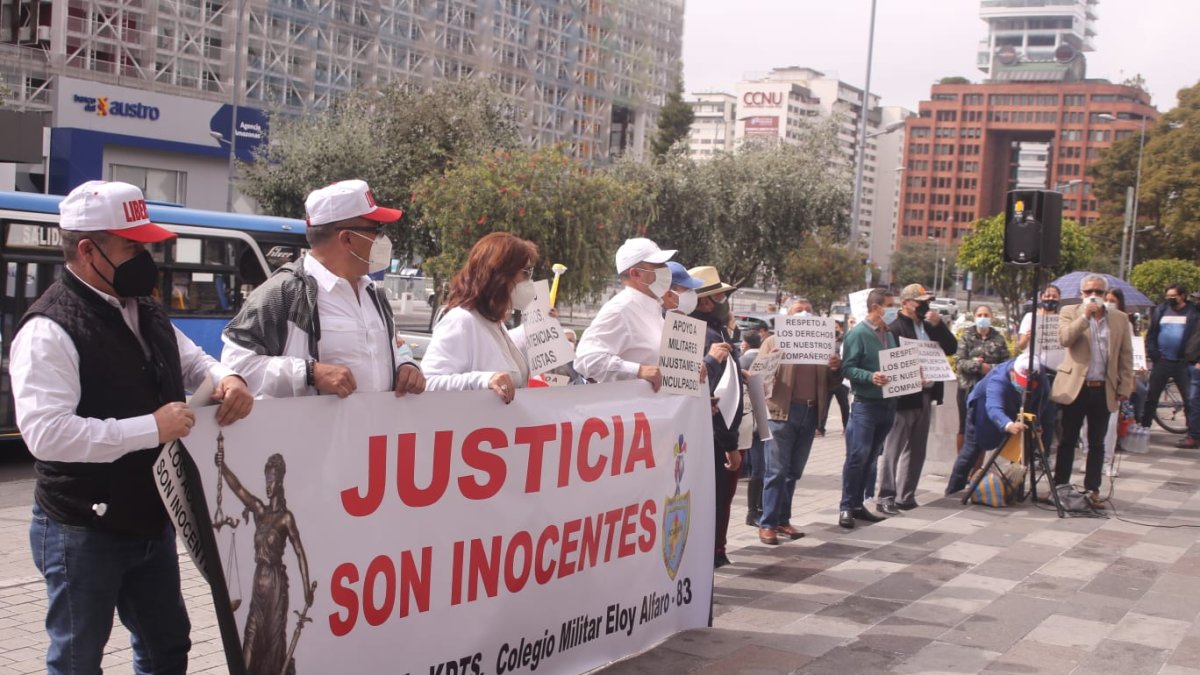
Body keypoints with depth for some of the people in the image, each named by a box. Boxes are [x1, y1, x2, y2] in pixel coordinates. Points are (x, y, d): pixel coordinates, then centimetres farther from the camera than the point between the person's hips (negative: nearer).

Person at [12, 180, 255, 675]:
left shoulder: (146, 313, 7)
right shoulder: (50, 329, -21)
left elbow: (193, 362, 20)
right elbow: (45, 432, -31)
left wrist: (226, 380, -4)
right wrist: (152, 428, -31)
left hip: (153, 522, 8)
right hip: (83, 533, -8)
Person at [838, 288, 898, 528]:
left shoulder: (889, 335, 15)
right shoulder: (858, 334, -9)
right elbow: (847, 368, -15)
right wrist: (870, 377, -29)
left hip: (887, 405, 7)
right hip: (865, 404, -7)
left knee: (870, 458, 11)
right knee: (858, 456, -8)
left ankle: (857, 504, 19)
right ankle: (846, 507, -1)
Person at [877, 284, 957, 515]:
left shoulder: (930, 326, 13)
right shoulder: (894, 329, -11)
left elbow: (951, 348, 8)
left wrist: (938, 324, -3)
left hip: (925, 396, 8)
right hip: (903, 398, -8)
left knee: (916, 451, 12)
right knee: (894, 450, -2)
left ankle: (906, 497, 20)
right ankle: (885, 498, 2)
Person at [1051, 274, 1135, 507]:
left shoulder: (1120, 318, 8)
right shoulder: (1070, 312, 4)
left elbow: (1126, 356, 7)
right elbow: (1064, 339, -13)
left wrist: (1125, 387, 1)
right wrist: (1085, 316, -17)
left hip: (1104, 390, 2)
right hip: (1075, 387, -2)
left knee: (1097, 443, 7)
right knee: (1067, 440, 5)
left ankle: (1092, 489, 14)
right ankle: (1060, 486, 12)